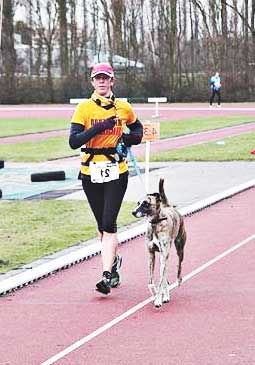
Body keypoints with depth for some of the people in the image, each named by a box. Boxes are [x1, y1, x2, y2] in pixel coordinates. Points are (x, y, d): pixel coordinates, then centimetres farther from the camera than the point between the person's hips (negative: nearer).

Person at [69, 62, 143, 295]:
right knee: (102, 224, 12)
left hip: (117, 173, -1)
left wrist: (128, 138, -1)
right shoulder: (85, 108, -2)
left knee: (109, 224, -12)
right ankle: (114, 260, 36)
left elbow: (138, 130, 21)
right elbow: (74, 141, -12)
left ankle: (108, 275, -14)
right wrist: (99, 128, -21)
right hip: (91, 173, 1)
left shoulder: (124, 108, 3)